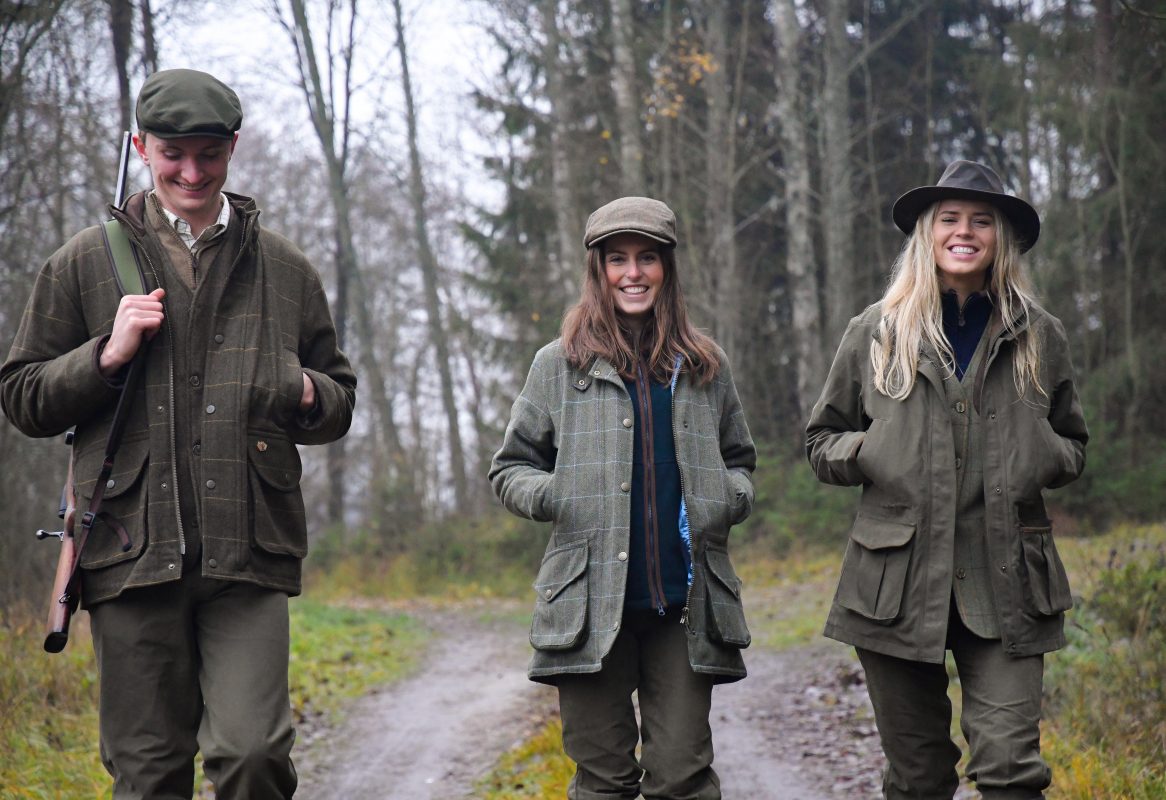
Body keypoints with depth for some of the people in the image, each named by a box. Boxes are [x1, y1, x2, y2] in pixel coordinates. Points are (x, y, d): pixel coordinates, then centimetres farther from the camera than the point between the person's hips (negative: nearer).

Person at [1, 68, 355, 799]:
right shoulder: (86, 264, 10)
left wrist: (308, 397, -2)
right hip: (133, 552, 0)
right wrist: (106, 356, -6)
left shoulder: (285, 270, 14)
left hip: (249, 554, 0)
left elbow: (341, 403, 22)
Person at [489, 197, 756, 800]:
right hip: (591, 605, -1)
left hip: (684, 603, 1)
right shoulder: (560, 365, 8)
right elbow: (509, 468, 12)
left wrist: (734, 497, 3)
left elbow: (739, 458, 25)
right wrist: (555, 498, -9)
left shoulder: (704, 366, 14)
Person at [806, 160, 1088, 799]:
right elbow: (820, 442, 15)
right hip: (897, 583, 0)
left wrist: (1045, 458, -3)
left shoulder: (1039, 337, 9)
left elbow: (1073, 445, 21)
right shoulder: (874, 334, 7)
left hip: (1005, 584, 0)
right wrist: (866, 452, -7)